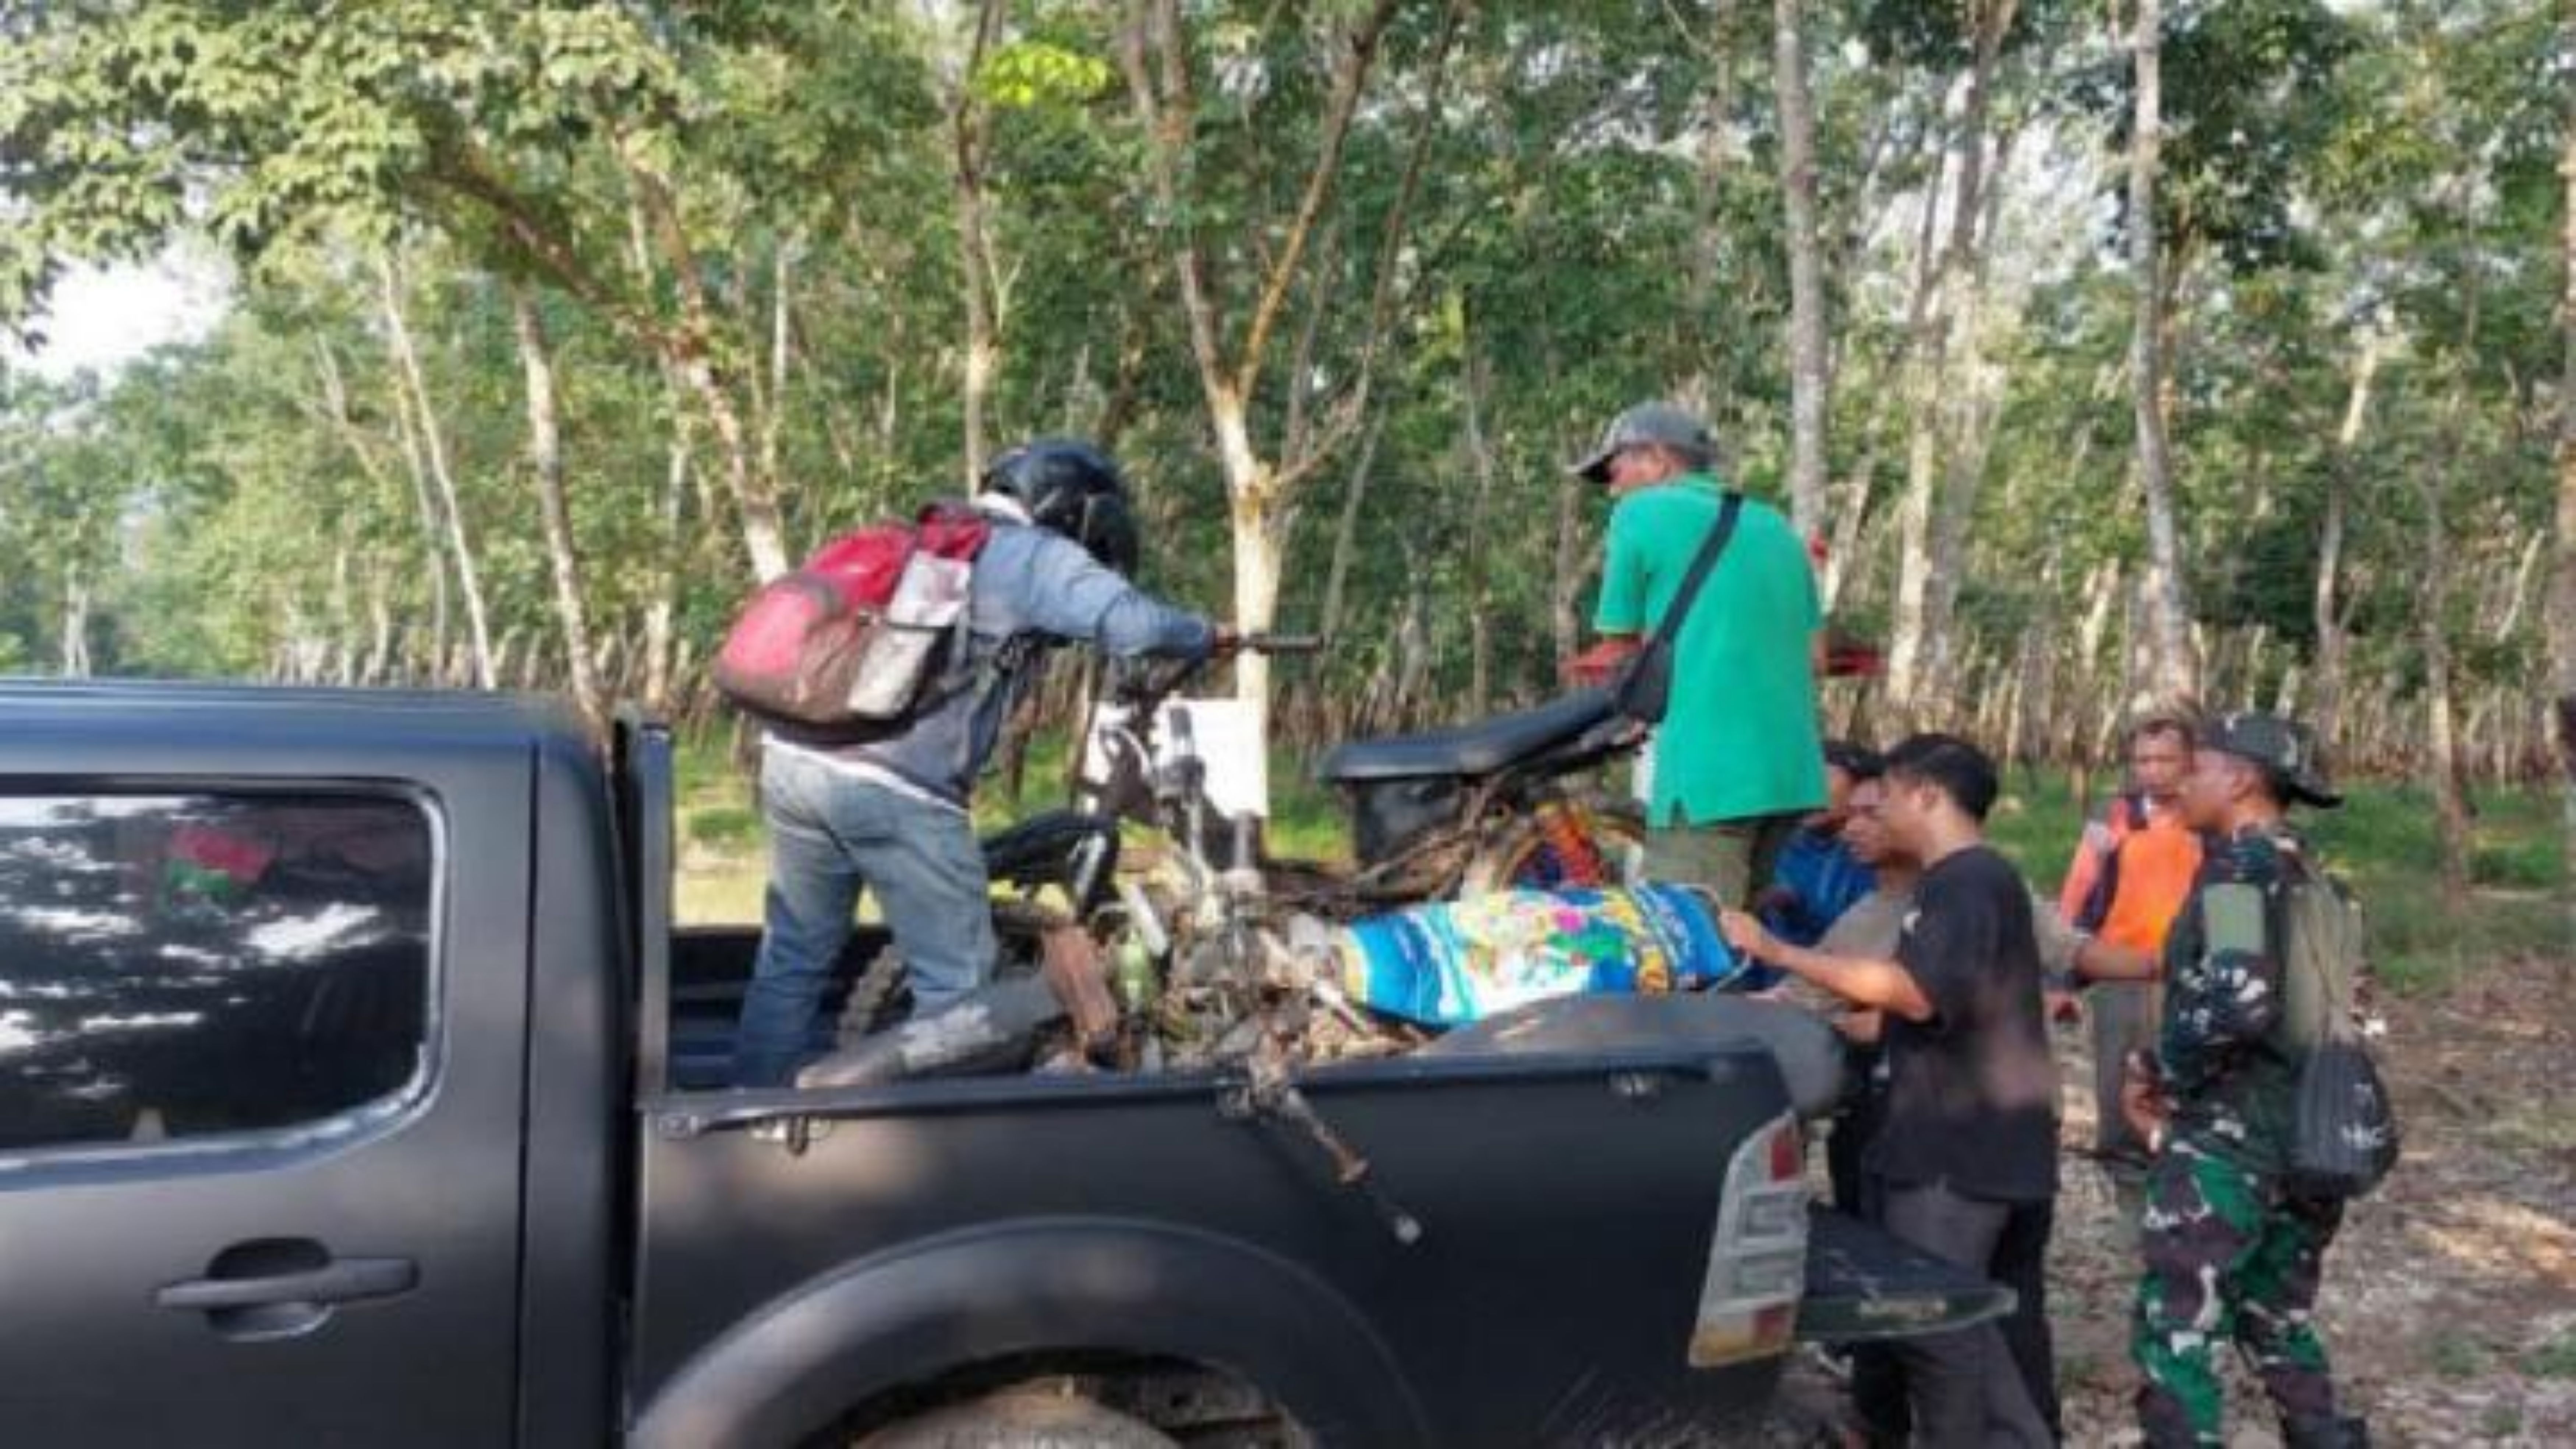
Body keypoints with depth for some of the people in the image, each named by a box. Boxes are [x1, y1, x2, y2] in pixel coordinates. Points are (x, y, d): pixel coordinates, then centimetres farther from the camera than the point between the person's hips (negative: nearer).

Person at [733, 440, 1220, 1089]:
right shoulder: (1035, 556, 1)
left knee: (793, 959, 19)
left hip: (794, 760, 8)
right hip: (896, 789, -8)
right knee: (955, 982, 5)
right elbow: (1131, 621, -12)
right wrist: (1208, 637, 4)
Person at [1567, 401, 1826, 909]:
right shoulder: (1775, 525, 20)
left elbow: (1620, 652, 4)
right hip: (1793, 772, 8)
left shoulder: (1641, 513, 2)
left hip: (1707, 772, -7)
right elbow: (1813, 651, 20)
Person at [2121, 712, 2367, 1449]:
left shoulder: (2238, 864, -14)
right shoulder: (2303, 870, 14)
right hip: (2301, 1133, 9)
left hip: (2226, 1137, -9)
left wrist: (2164, 1075, -11)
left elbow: (2237, 1000, -27)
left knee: (2174, 1328, -1)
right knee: (2279, 1323, 21)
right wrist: (2172, 1070, 8)